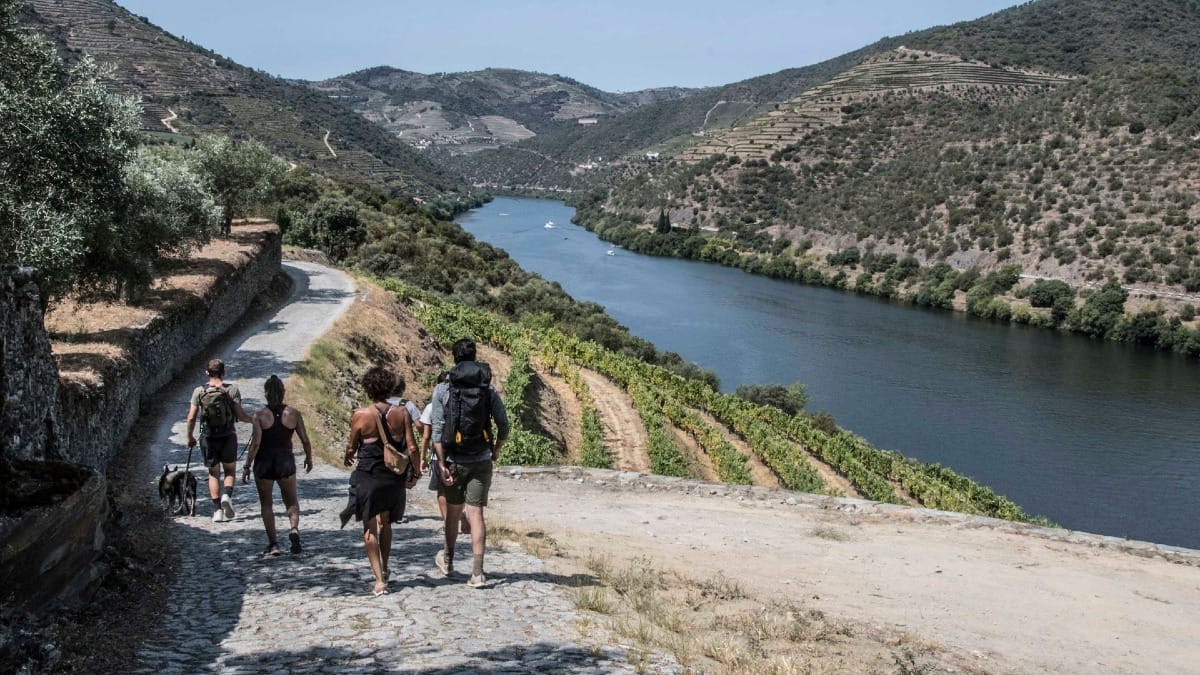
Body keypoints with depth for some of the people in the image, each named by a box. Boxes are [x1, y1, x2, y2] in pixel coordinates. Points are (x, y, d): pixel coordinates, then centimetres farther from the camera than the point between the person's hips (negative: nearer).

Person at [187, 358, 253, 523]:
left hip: (208, 437, 1)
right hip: (228, 436, -1)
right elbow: (240, 415, -9)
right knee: (230, 470, 16)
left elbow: (191, 418, -3)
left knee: (213, 473, 13)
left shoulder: (199, 391, -2)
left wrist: (190, 437, 12)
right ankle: (227, 495, -12)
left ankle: (217, 509, 6)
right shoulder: (232, 390, -6)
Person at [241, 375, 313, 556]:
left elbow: (255, 443, -14)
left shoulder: (259, 416, -10)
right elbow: (305, 441, 0)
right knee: (291, 501, 16)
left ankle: (273, 544, 11)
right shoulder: (293, 414, -4)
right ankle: (294, 528, -12)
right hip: (286, 461, 2)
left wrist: (246, 466, -6)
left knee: (266, 504, 12)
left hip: (264, 462, -2)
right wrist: (309, 458, 16)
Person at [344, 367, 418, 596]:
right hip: (394, 477, 3)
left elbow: (351, 448, -1)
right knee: (385, 522, 24)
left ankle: (379, 579, -4)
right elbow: (411, 446, -5)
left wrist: (348, 457, 23)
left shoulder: (360, 415, -10)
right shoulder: (401, 413, -5)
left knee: (370, 528, 4)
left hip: (368, 476, -3)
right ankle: (384, 569, 37)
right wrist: (414, 473, 9)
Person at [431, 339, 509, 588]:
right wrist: (496, 451, 16)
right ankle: (477, 572, -7)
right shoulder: (488, 389, 0)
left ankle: (448, 560, 37)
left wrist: (442, 463, -7)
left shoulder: (443, 390, -3)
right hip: (481, 461, 0)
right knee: (475, 513, 0)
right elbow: (503, 425, 0)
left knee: (453, 510, 17)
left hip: (454, 460, 0)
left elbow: (438, 429, -8)